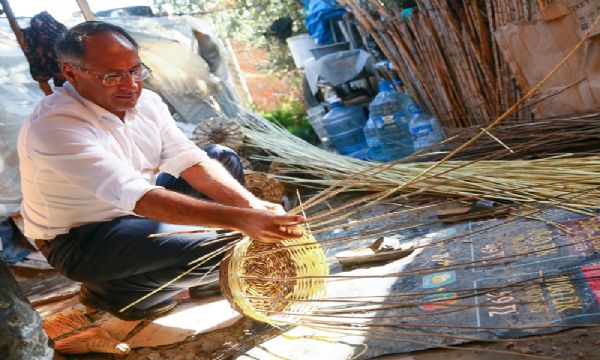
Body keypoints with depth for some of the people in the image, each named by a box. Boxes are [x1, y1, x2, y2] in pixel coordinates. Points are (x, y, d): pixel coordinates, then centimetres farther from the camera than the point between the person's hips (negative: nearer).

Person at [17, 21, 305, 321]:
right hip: (78, 240, -8)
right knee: (210, 244, -24)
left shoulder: (145, 101, -7)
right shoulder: (55, 126, -31)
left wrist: (250, 203, -28)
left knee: (223, 158, 2)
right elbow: (137, 197, -40)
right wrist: (240, 219, -47)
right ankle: (109, 290, -1)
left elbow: (190, 160, -11)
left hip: (133, 210, 8)